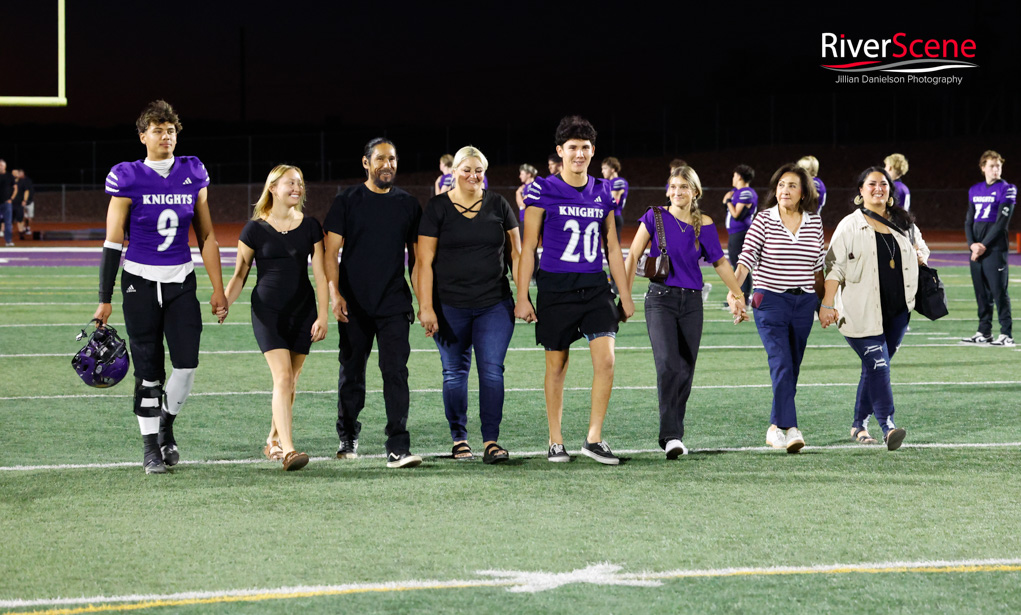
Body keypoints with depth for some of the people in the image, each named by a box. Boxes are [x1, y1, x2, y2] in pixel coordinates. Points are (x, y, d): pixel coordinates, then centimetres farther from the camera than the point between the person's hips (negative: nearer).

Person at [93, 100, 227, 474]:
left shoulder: (193, 176, 4)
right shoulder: (129, 179, -5)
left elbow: (207, 237, 10)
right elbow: (113, 242, -3)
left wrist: (218, 289, 7)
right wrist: (105, 300, -5)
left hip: (181, 281, 2)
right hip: (140, 282, -2)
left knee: (187, 362, -8)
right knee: (148, 369, 0)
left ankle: (166, 425, 17)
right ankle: (151, 446, 12)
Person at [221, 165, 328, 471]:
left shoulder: (310, 227, 5)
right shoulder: (255, 229, -2)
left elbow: (320, 273, 5)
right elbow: (240, 274, 2)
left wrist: (322, 316, -1)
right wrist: (225, 303, -12)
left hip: (302, 312, 3)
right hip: (268, 311, -3)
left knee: (290, 382, 9)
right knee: (283, 376, -16)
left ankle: (273, 441, 28)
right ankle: (287, 450, -22)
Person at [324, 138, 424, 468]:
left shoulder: (408, 205, 9)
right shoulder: (347, 202, 2)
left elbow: (416, 258, 13)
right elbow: (331, 252, 0)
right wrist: (335, 293, -12)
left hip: (394, 305, 1)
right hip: (354, 305, -1)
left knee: (396, 372, -9)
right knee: (352, 373, 9)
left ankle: (398, 448, -12)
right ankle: (348, 438, 27)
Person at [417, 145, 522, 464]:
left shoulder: (498, 205, 8)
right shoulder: (438, 208, 1)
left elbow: (515, 253, 12)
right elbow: (424, 261, -1)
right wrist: (426, 307, -8)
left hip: (495, 304, 1)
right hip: (450, 306, -1)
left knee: (492, 369, -7)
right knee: (455, 372, 5)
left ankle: (491, 439, -4)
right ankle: (459, 439, 17)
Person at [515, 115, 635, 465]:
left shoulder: (603, 193, 10)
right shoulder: (543, 191, -2)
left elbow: (612, 247, 17)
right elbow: (528, 248, -1)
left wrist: (625, 294, 16)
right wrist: (522, 297, -6)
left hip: (595, 288, 3)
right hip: (556, 288, -3)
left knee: (605, 360, -11)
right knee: (556, 366, 5)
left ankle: (594, 439, -2)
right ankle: (555, 442, 16)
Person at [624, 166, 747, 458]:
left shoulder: (704, 225, 6)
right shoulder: (655, 217, -1)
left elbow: (720, 262, 14)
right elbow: (633, 256, 2)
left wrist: (738, 295, 15)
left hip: (691, 302, 3)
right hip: (661, 299, -3)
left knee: (685, 371, 4)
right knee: (667, 365, -19)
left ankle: (675, 435, 16)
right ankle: (670, 436, -22)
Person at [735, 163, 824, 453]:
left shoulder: (814, 222, 7)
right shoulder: (763, 220, -3)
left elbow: (818, 266, 14)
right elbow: (747, 257, -11)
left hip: (804, 303, 4)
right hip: (770, 301, -4)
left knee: (792, 368, 8)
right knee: (781, 364, -16)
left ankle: (776, 427, 20)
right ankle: (791, 429, -19)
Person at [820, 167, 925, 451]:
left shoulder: (903, 224, 14)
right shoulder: (850, 226, -1)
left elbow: (919, 245, 34)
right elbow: (834, 265, -5)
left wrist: (920, 257, 10)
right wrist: (827, 304, -13)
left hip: (897, 310, 5)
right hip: (863, 312, -5)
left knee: (874, 367, 9)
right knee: (878, 364, -15)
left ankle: (860, 423, 21)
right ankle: (888, 426, -22)